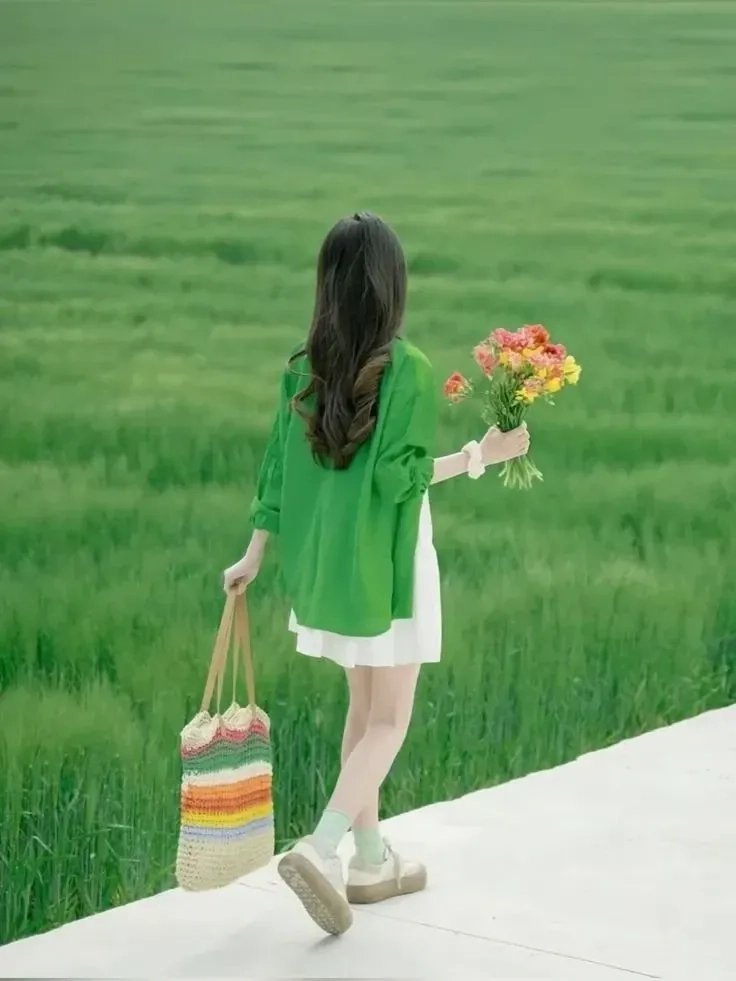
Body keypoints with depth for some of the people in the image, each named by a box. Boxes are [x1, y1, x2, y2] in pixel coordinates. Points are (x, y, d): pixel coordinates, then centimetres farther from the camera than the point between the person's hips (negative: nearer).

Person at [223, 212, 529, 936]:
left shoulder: (303, 369, 0)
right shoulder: (408, 371, -17)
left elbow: (279, 468, 4)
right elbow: (398, 477, -19)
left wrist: (253, 557, 12)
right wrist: (480, 455, -10)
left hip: (325, 562, 6)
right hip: (385, 564, -6)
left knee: (363, 706, 19)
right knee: (389, 719, 2)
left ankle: (369, 859, 24)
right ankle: (322, 849, -15)